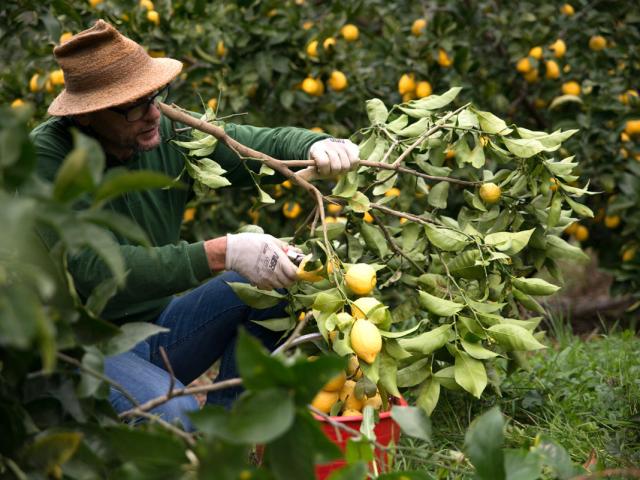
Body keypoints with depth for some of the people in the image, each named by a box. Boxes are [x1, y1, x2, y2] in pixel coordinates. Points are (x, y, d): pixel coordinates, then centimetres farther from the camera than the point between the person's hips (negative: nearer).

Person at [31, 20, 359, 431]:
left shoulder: (169, 133, -5)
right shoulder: (46, 158, -21)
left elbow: (265, 144, 0)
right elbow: (92, 270, -32)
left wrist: (316, 146, -25)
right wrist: (221, 254, -37)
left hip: (158, 328, 7)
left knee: (270, 281, -9)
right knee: (172, 413, -34)